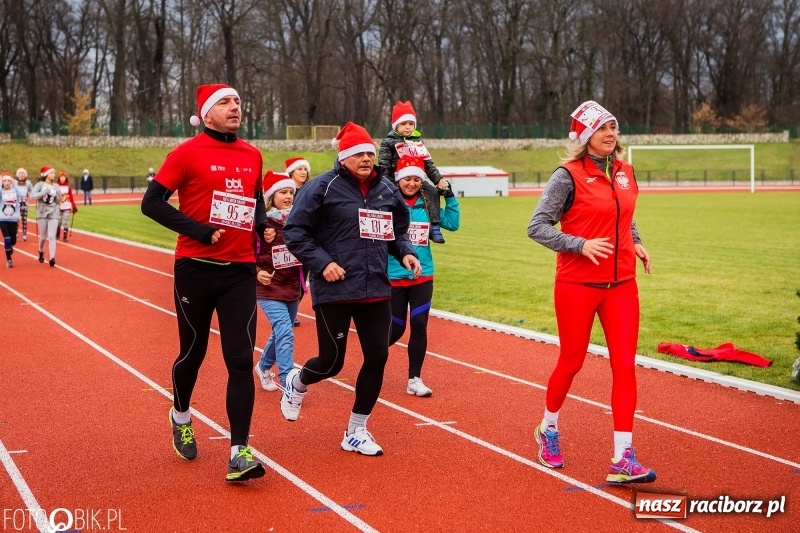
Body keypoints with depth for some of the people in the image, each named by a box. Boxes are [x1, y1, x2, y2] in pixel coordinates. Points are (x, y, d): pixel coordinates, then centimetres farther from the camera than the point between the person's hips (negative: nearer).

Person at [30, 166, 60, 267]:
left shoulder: (56, 186, 5)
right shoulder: (40, 185, -4)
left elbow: (58, 201, 7)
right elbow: (32, 195, -17)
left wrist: (57, 195, -12)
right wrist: (44, 192, -26)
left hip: (53, 214, 1)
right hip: (42, 213, -1)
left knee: (52, 236, -10)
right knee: (43, 236, 10)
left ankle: (52, 258, -14)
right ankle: (41, 252, 38)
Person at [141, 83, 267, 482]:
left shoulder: (252, 156, 10)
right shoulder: (188, 152, -6)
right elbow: (152, 202, -10)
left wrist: (262, 224, 3)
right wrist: (200, 230, -18)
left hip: (241, 270, 3)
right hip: (196, 268, -3)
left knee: (241, 360, -5)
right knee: (193, 352, 12)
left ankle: (239, 453, -5)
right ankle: (181, 417, 41)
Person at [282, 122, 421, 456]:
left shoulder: (387, 189, 9)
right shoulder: (323, 187, -8)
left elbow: (398, 230, 22)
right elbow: (294, 231, -8)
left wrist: (405, 252, 3)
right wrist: (321, 263, -17)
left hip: (376, 290, 5)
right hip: (334, 291, -5)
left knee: (378, 357, 2)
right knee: (331, 363, 0)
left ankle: (356, 432, 17)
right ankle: (297, 382, 38)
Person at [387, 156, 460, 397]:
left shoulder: (427, 205, 4)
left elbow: (452, 223, 9)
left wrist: (449, 196, 3)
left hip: (423, 276, 3)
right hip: (394, 277, -3)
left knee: (419, 326, -1)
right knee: (396, 329, 6)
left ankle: (414, 380, 10)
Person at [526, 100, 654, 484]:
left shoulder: (624, 172, 8)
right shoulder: (569, 176, -10)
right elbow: (537, 226, -11)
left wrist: (636, 243, 6)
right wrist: (581, 245, -21)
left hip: (621, 284, 5)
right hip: (577, 285, -5)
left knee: (625, 365, -3)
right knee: (572, 362, 8)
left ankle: (623, 460, 0)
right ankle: (548, 429, 35)